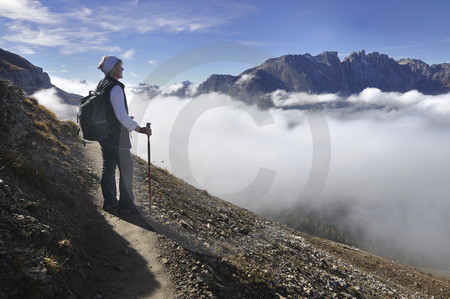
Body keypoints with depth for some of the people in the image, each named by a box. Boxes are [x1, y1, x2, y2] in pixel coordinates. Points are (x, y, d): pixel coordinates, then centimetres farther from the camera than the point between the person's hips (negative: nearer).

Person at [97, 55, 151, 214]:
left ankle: (109, 202, 27)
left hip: (103, 134, 9)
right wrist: (139, 129, -24)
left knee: (108, 168, 15)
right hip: (117, 137, -9)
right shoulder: (115, 88, -19)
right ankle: (126, 205, 14)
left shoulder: (101, 85, 9)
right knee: (126, 169, 4)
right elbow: (121, 115, -27)